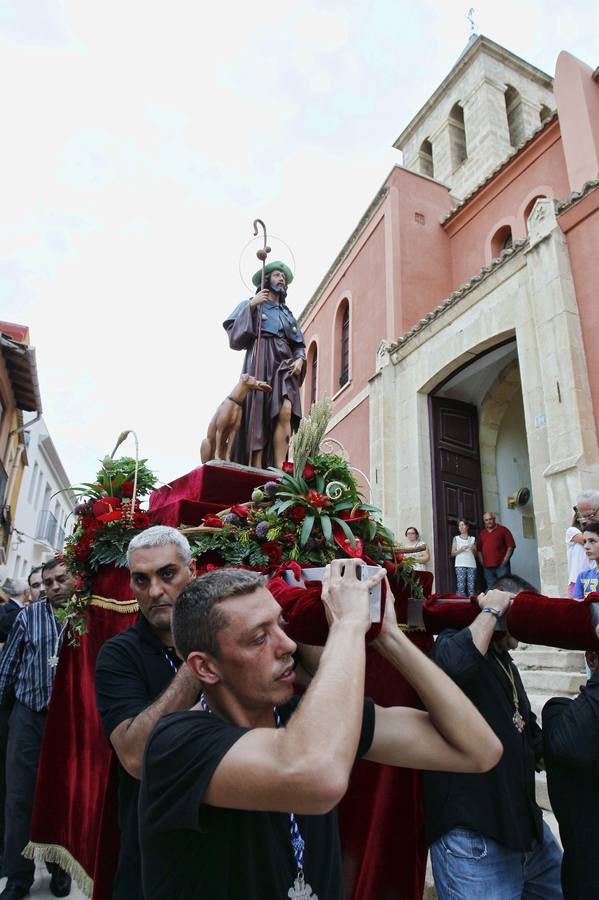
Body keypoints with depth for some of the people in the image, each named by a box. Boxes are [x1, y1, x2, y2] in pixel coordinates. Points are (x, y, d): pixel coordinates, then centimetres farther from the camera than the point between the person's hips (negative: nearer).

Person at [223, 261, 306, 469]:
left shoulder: (288, 314, 30)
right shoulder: (250, 305, 19)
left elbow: (299, 345, 24)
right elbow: (235, 336, 4)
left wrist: (299, 359, 1)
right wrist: (251, 307, -4)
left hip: (284, 365, 3)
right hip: (260, 362, -3)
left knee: (285, 412, -21)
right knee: (258, 415, -15)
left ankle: (279, 469, -28)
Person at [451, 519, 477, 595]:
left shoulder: (473, 539, 15)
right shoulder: (456, 538, 11)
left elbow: (475, 555, 17)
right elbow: (453, 553, 6)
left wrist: (473, 550, -4)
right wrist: (460, 550, -10)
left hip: (471, 565, 2)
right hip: (460, 565, -2)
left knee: (471, 587, -4)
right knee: (461, 586, -10)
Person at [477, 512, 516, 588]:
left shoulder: (503, 530, 4)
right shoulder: (482, 533, 17)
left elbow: (511, 546, -1)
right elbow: (479, 549, 20)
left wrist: (505, 561, -9)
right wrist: (482, 562, 7)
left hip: (501, 565, -4)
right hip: (487, 567, 4)